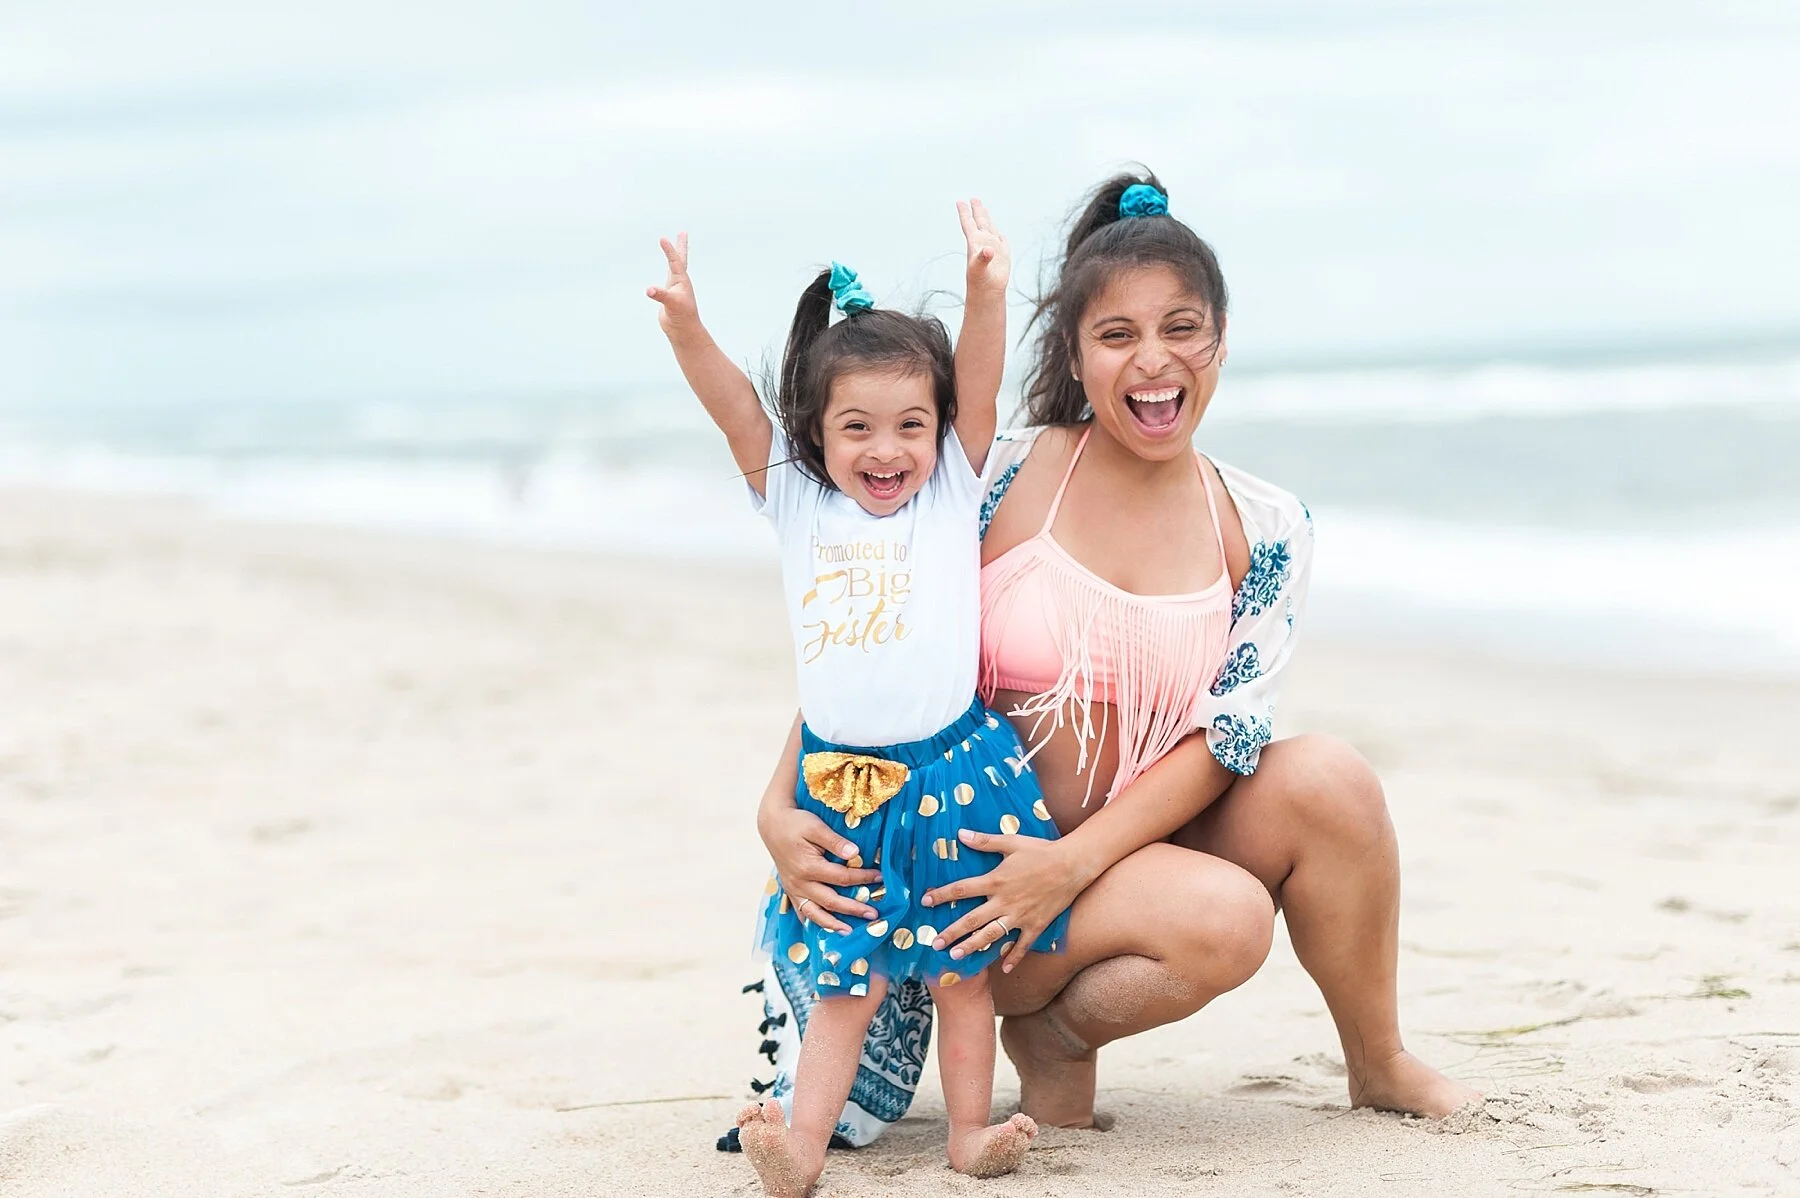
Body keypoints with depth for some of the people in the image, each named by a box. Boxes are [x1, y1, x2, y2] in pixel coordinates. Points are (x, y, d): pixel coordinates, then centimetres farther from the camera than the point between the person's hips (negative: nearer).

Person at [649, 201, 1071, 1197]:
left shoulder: (956, 491, 4)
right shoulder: (797, 503, 8)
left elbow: (978, 387, -10)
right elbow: (735, 408, -2)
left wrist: (986, 292, -26)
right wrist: (684, 323, -18)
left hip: (953, 769, -1)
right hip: (837, 781, 1)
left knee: (959, 966, 6)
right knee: (845, 975, 2)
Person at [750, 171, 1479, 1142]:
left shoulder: (1267, 533, 0)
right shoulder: (1001, 481, -9)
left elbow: (1224, 737, -6)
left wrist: (1077, 861, -20)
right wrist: (781, 807, -22)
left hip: (1148, 842, 4)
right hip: (991, 859, -4)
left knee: (1329, 779, -22)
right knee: (1225, 918, -30)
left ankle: (1378, 1065, 0)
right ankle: (1052, 1035, 1)